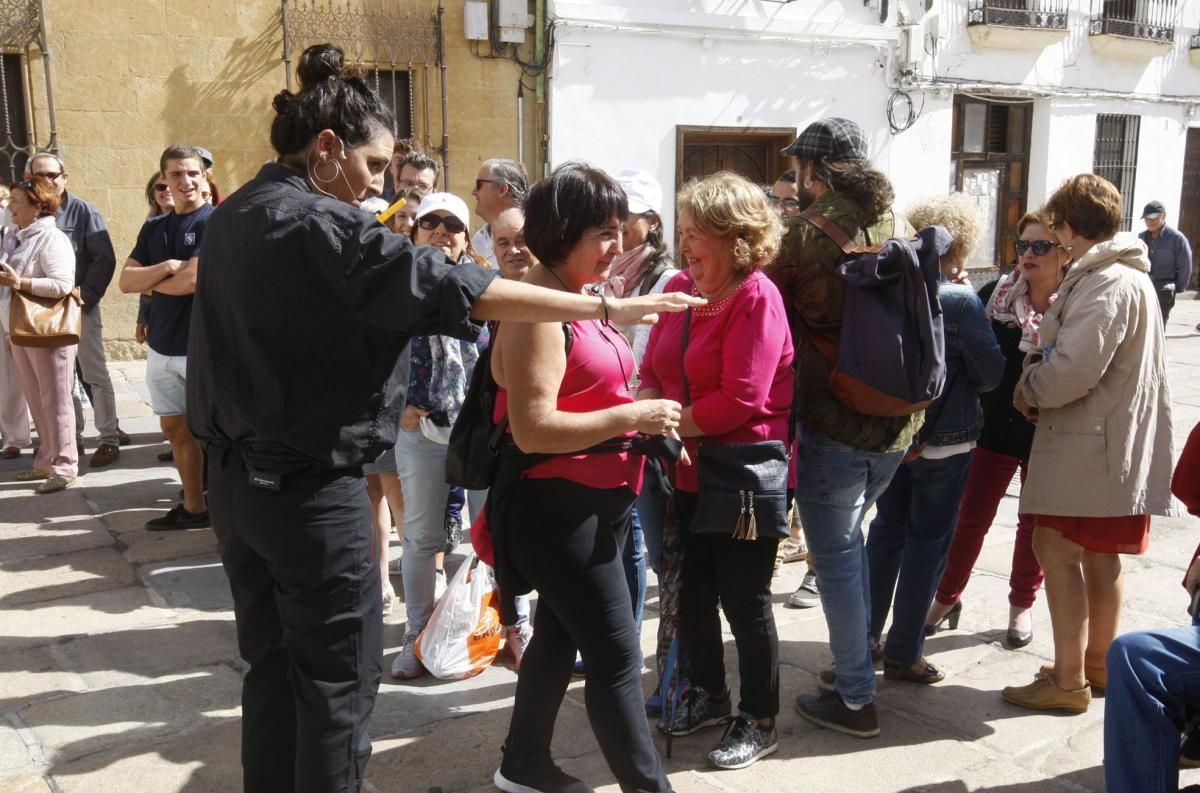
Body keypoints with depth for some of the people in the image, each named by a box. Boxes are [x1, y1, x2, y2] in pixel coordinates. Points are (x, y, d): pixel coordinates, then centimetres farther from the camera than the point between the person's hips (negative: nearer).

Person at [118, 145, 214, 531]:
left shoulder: (215, 221, -10)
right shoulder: (154, 227, 11)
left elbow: (192, 281, -20)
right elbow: (125, 281, 3)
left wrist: (149, 281, -3)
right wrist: (165, 268, -14)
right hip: (162, 346, 7)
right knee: (176, 428, 13)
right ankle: (193, 506, 26)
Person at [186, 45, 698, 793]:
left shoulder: (231, 217, 9)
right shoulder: (324, 225, -17)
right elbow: (458, 289, -24)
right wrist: (608, 306, -21)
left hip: (237, 477, 9)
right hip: (311, 489, -8)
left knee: (273, 664, 19)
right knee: (338, 677, 5)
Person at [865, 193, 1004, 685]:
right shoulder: (960, 301, -17)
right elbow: (992, 374, -10)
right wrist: (959, 381, 7)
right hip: (944, 440, -5)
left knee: (887, 531, 17)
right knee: (928, 544, 6)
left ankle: (865, 636, 27)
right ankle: (903, 654, 14)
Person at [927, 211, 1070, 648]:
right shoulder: (996, 294, -5)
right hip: (995, 427, 1)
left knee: (1035, 522, 15)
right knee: (971, 517, 7)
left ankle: (1022, 604, 35)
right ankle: (947, 597, 26)